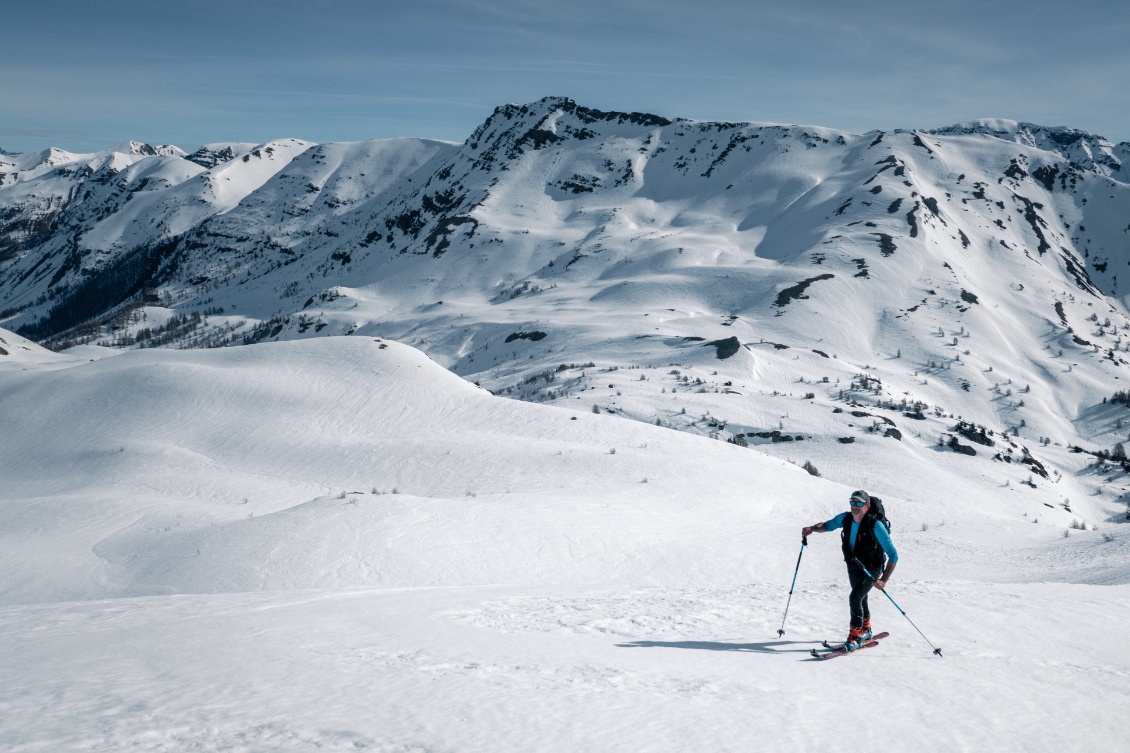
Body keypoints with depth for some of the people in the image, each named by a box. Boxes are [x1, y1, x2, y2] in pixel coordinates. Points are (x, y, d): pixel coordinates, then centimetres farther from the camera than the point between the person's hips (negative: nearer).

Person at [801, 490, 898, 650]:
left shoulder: (875, 525, -29)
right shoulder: (846, 518, -13)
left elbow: (893, 555, -26)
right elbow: (828, 525, 9)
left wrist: (884, 580, -33)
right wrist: (812, 528, -12)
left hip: (871, 569, -6)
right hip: (853, 567, 6)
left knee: (855, 598, -23)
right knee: (860, 600, 22)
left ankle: (855, 637, -10)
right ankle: (866, 630, 46)